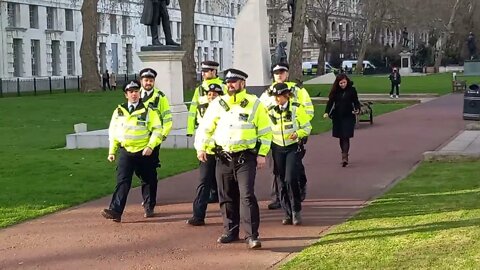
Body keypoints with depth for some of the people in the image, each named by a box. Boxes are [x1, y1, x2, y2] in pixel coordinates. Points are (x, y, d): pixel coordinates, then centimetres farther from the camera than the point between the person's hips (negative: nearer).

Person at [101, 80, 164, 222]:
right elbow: (113, 132, 15)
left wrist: (150, 146, -15)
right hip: (125, 152, 1)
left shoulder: (148, 111, -1)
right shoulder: (119, 111, 9)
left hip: (143, 152, -1)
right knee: (122, 182, -9)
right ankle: (115, 211, -17)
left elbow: (157, 130, -3)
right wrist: (112, 151, 10)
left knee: (148, 181, 12)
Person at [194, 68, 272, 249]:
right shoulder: (218, 104, 7)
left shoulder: (254, 104, -1)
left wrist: (262, 154, -3)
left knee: (247, 195, -12)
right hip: (223, 158, 4)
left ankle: (252, 236, -10)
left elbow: (265, 131, 3)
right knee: (227, 197, 11)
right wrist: (201, 147, 1)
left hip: (246, 158, -4)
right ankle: (230, 232, 24)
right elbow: (205, 127, 13)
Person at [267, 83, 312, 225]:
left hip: (293, 147, -4)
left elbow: (307, 127, -1)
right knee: (281, 181, 2)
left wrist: (297, 134, -19)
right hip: (277, 148, 4)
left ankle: (296, 211, -2)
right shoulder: (271, 111, 5)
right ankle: (288, 213, 11)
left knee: (290, 179, -16)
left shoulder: (297, 108, -5)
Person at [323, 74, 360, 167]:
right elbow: (330, 102, 0)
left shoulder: (352, 90, -2)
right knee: (341, 137, 9)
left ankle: (345, 157, -16)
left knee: (346, 137, -11)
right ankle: (345, 156, 22)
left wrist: (357, 109, -17)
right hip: (337, 117, 3)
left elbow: (356, 101, 2)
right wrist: (327, 112, -13)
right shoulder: (335, 91, 3)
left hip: (348, 117, -3)